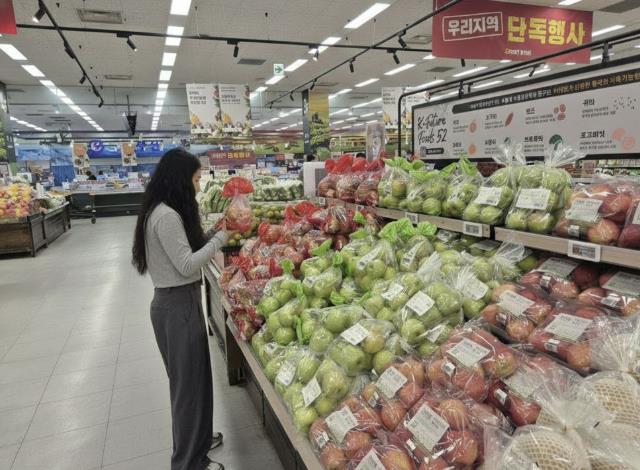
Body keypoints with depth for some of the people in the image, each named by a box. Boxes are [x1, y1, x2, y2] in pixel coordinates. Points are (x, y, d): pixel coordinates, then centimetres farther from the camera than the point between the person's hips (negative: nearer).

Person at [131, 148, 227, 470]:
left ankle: (197, 440, 42)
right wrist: (220, 239, -13)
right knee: (188, 381, 5)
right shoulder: (166, 216, -21)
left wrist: (212, 234, 3)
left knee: (193, 377, 23)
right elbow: (187, 265, -22)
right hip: (178, 305, -10)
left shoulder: (167, 212, 10)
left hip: (179, 301, 10)